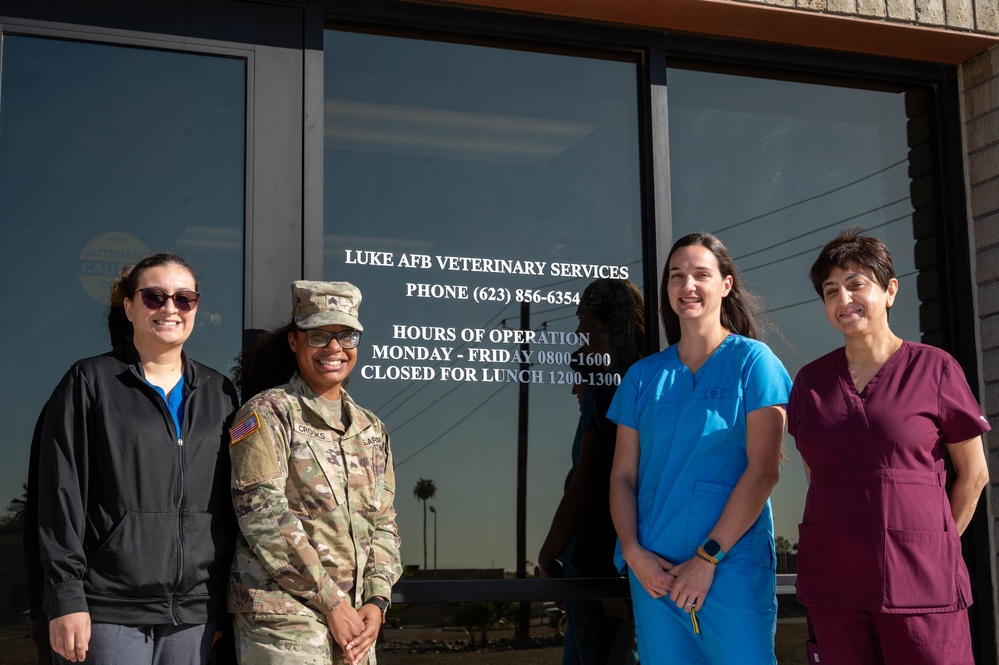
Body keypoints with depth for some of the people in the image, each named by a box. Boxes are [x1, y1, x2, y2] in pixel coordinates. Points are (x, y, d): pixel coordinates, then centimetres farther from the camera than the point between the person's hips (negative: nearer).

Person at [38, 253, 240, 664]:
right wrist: (67, 599, -10)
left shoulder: (219, 394, 12)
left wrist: (228, 599, 8)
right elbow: (61, 494, -3)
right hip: (110, 610, -3)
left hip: (195, 612, 3)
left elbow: (233, 501, 13)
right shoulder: (90, 382, 2)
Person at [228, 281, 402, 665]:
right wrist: (332, 603, -13)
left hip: (354, 621, 6)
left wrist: (376, 602, -2)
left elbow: (383, 524, 14)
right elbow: (264, 516, -12)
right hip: (283, 617, -5)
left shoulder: (371, 430, 15)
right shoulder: (266, 414, -3)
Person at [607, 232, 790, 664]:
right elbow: (622, 475, 9)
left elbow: (764, 469, -8)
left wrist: (709, 557, -12)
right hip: (654, 571, 4)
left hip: (734, 564, -3)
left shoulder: (752, 361, 0)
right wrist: (634, 553, -7)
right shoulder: (643, 376, 11)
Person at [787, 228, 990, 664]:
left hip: (918, 581, -3)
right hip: (832, 583, 3)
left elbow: (973, 473, 5)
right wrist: (849, 540, 13)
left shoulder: (934, 369, -1)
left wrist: (932, 550, 7)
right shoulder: (811, 381, 9)